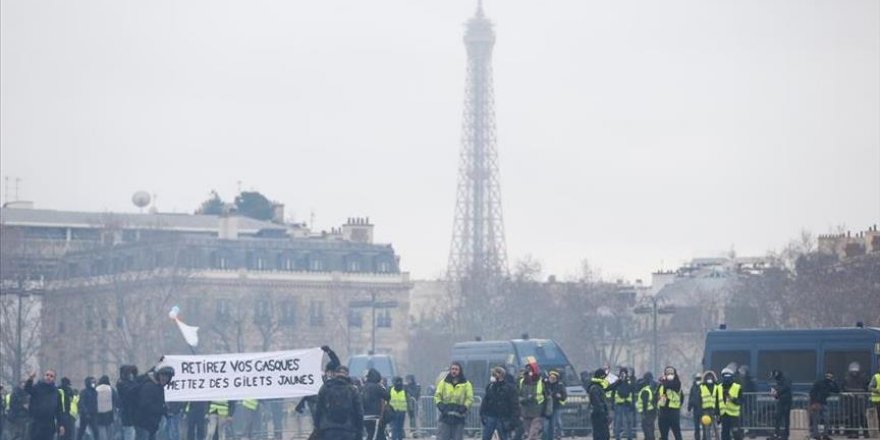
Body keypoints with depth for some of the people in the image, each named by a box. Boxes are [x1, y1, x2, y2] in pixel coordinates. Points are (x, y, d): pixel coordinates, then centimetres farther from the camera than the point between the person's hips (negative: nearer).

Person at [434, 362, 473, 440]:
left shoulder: (466, 384, 5)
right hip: (445, 417, 0)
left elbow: (470, 398, 1)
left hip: (459, 419, 0)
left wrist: (464, 407, -15)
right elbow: (437, 395, 9)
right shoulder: (443, 382, 8)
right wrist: (439, 404, -10)